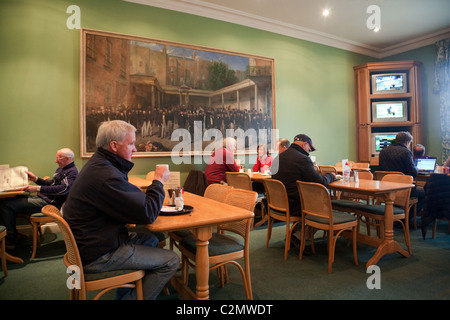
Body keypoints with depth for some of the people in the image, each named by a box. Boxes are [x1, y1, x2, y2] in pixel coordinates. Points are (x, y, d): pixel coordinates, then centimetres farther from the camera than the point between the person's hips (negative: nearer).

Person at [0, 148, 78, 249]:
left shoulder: (73, 171, -14)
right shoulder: (61, 169, 19)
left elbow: (63, 189, -28)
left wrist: (38, 188, -30)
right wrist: (36, 179, 13)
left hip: (49, 202, -10)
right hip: (42, 197, 10)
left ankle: (10, 240, -2)